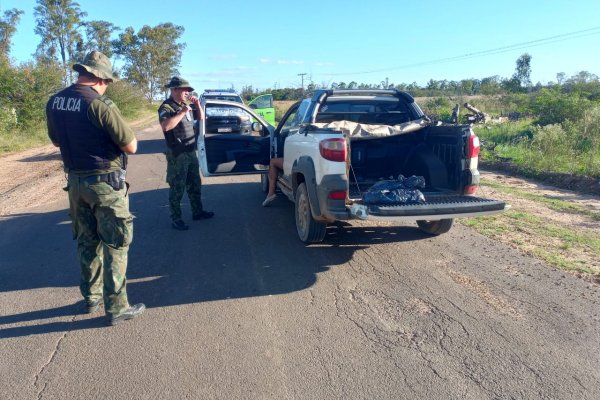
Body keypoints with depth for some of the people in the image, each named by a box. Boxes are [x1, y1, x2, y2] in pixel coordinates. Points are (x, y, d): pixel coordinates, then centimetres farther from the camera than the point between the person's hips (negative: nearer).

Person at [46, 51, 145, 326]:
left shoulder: (55, 102, 3)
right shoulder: (100, 104, -20)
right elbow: (131, 147, -16)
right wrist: (112, 134, 3)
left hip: (76, 180, 7)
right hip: (106, 182, -7)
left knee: (87, 242, 18)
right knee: (115, 245, 3)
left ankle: (91, 297, 31)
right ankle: (116, 308, 9)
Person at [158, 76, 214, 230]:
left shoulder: (184, 105, 10)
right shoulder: (166, 107, -14)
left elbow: (201, 118, 21)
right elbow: (165, 126, -33)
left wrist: (197, 105, 3)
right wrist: (182, 112, -27)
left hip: (191, 152, 8)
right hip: (177, 154, -8)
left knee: (194, 185, 17)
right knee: (177, 188, -1)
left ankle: (197, 212, 30)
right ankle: (175, 219, 8)